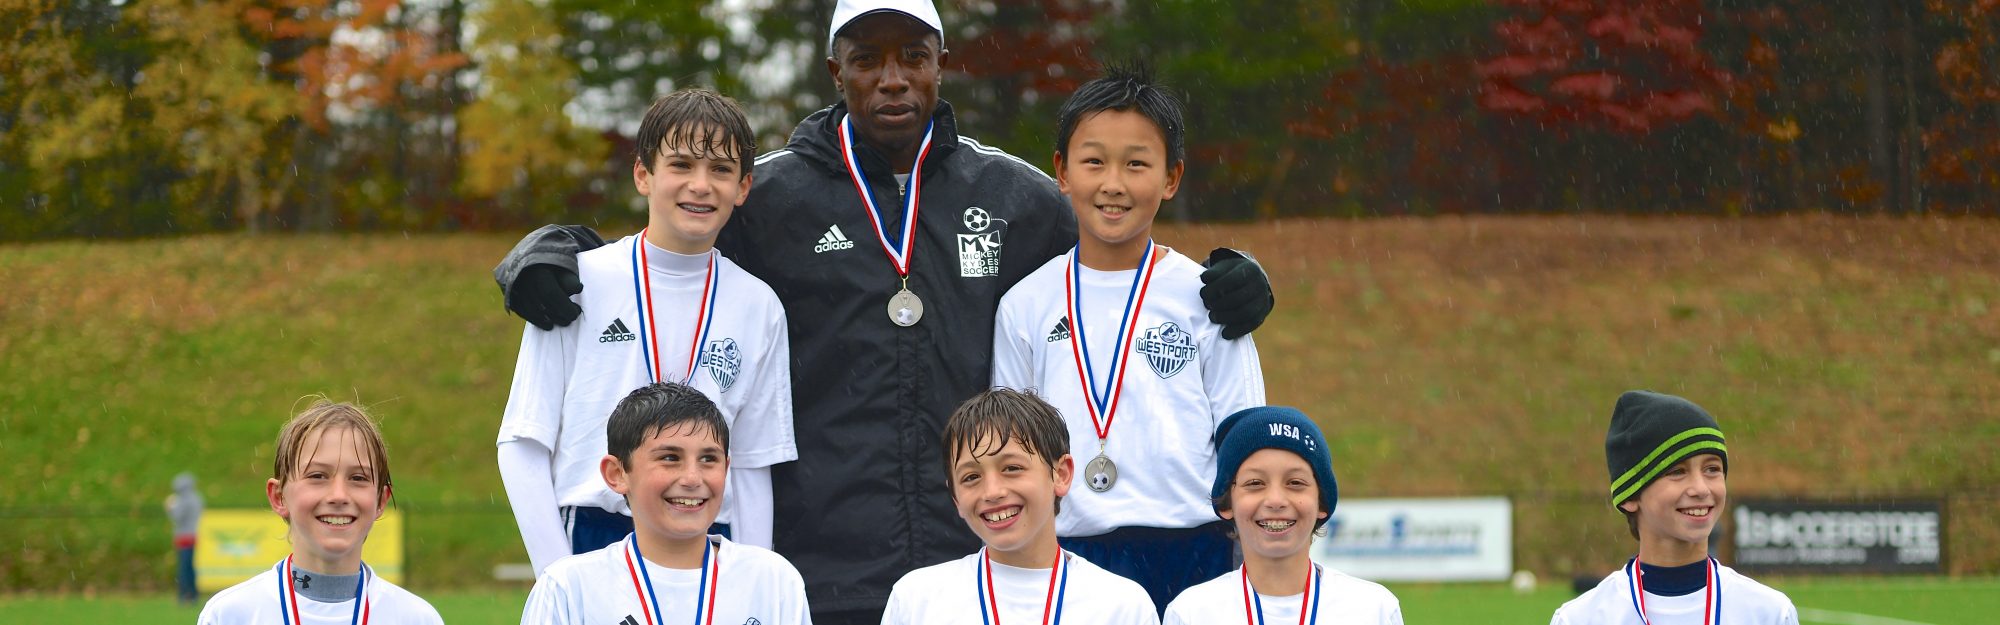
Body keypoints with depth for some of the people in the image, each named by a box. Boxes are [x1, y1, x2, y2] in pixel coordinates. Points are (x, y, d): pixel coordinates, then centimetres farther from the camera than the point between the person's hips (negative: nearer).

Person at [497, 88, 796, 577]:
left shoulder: (758, 307, 7)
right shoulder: (581, 281, 0)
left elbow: (752, 466, 11)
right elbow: (523, 444, 0)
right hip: (591, 542, -2)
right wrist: (558, 576, -8)